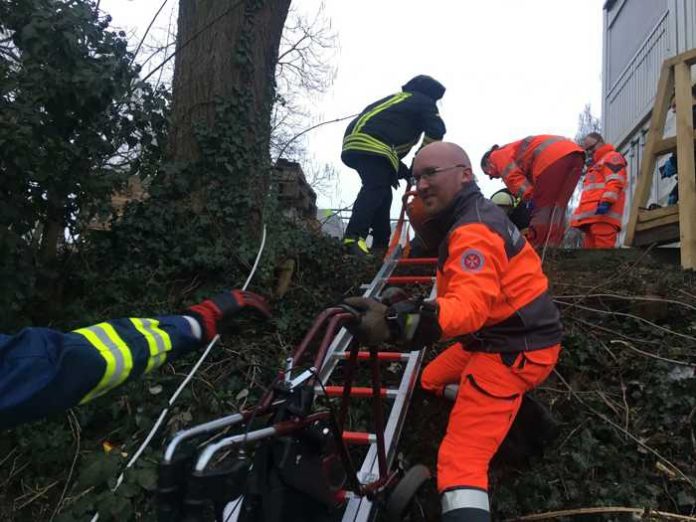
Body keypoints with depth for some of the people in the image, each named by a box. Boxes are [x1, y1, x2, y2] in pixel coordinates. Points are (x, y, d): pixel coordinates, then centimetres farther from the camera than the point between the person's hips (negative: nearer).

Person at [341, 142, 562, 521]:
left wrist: (398, 319, -56)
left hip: (513, 349, -11)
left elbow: (471, 304, -40)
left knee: (461, 460, -18)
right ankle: (524, 421, 37)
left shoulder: (474, 230, -23)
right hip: (499, 335, 11)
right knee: (432, 382, 30)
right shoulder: (479, 213, 11)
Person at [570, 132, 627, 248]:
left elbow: (614, 182, -10)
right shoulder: (595, 165, 36)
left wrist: (606, 202, -24)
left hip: (603, 216, -10)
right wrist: (581, 213, 26)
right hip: (592, 216, 10)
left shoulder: (612, 157, 7)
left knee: (603, 250, -18)